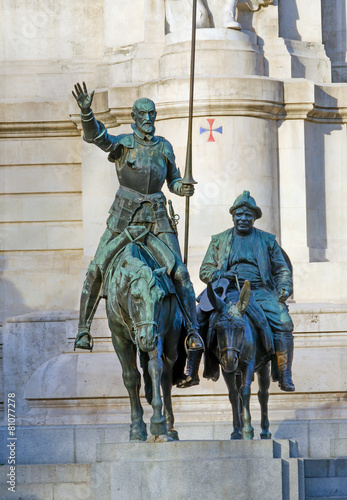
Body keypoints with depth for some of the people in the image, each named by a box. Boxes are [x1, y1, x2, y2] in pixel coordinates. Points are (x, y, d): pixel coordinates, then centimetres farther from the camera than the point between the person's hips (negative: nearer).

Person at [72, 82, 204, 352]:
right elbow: (95, 135, -20)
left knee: (179, 272, -9)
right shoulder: (123, 143, -1)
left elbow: (173, 180, 16)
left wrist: (183, 188, -8)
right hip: (125, 214, -2)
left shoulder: (164, 147, 8)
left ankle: (193, 330, -5)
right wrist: (86, 111, -39)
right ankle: (84, 328, 8)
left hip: (156, 214, 2)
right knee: (97, 270, -4)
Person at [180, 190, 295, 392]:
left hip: (259, 291, 0)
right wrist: (221, 274, -8)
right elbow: (205, 271, 15)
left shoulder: (267, 240, 17)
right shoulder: (219, 241, 17)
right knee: (197, 318, -23)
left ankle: (284, 375, -20)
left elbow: (282, 270, 18)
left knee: (283, 322, -28)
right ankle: (191, 373, -19)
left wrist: (284, 288, -4)